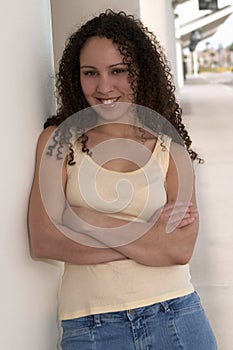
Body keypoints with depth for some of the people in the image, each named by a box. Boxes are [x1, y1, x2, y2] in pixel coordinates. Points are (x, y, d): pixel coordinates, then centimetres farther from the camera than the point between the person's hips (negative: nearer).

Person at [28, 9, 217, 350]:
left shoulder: (169, 147, 1)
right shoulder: (58, 140, -1)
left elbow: (181, 250, -10)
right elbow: (43, 242, -11)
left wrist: (87, 220, -15)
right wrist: (152, 237, -12)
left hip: (174, 314, 1)